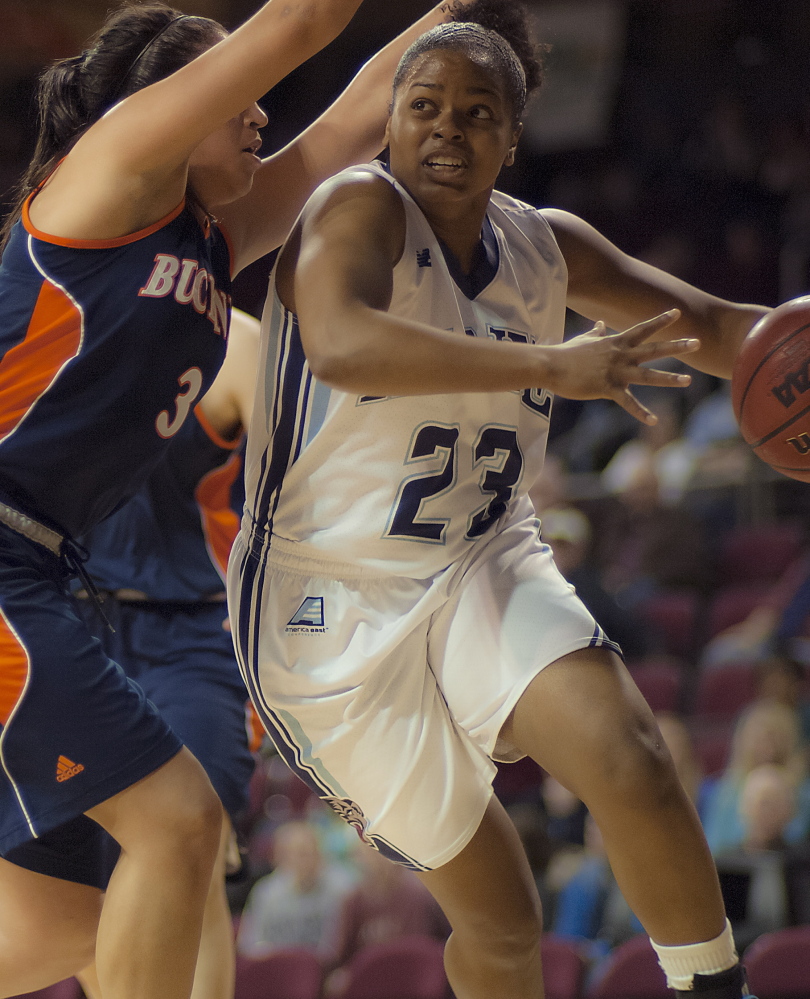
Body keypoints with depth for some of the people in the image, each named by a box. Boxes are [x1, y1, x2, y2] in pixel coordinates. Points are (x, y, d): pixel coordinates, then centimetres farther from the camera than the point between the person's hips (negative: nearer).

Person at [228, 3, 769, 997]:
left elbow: (707, 324, 15)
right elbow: (340, 346, -40)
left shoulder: (544, 245, 2)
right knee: (499, 919, 2)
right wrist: (552, 366, -41)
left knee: (630, 758, -25)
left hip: (486, 573, 4)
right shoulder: (361, 208, -18)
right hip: (338, 613, -4)